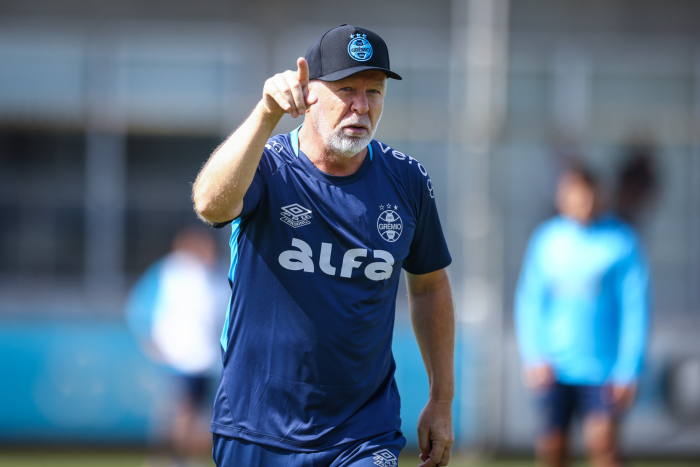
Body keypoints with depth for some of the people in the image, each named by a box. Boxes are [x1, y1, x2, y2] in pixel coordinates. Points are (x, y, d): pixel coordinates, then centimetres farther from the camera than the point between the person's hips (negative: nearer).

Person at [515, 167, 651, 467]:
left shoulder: (620, 240, -5)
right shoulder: (546, 239, 4)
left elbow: (635, 307, -5)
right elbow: (528, 300, 7)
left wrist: (627, 370, -10)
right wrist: (533, 357, -5)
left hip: (601, 371, -3)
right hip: (552, 368, 3)